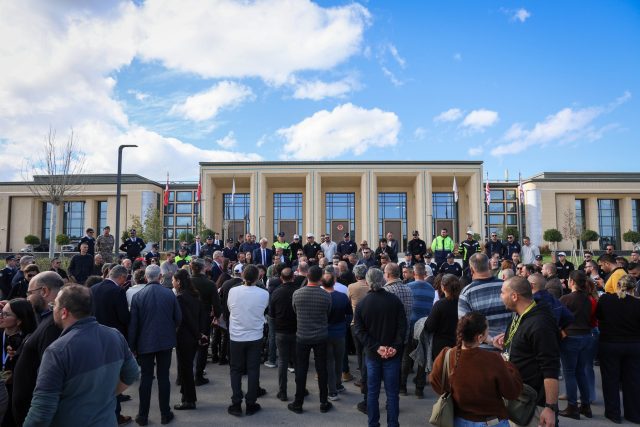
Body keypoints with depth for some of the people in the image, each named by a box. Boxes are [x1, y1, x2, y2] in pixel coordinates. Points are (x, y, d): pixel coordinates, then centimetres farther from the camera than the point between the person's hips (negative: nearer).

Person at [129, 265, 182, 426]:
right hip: (166, 341, 1)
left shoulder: (138, 296, -10)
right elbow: (178, 318, -1)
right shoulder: (169, 293, -8)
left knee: (146, 378, 10)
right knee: (163, 377, 10)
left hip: (145, 343, 0)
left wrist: (132, 345, 5)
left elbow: (133, 324, -6)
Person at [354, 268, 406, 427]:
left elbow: (359, 330, -8)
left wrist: (376, 347, -11)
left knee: (372, 392, 13)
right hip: (393, 354, -1)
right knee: (392, 393, 9)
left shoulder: (361, 304, -4)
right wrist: (396, 347, -12)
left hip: (372, 354, 1)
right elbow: (402, 326, -11)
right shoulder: (395, 300, -8)